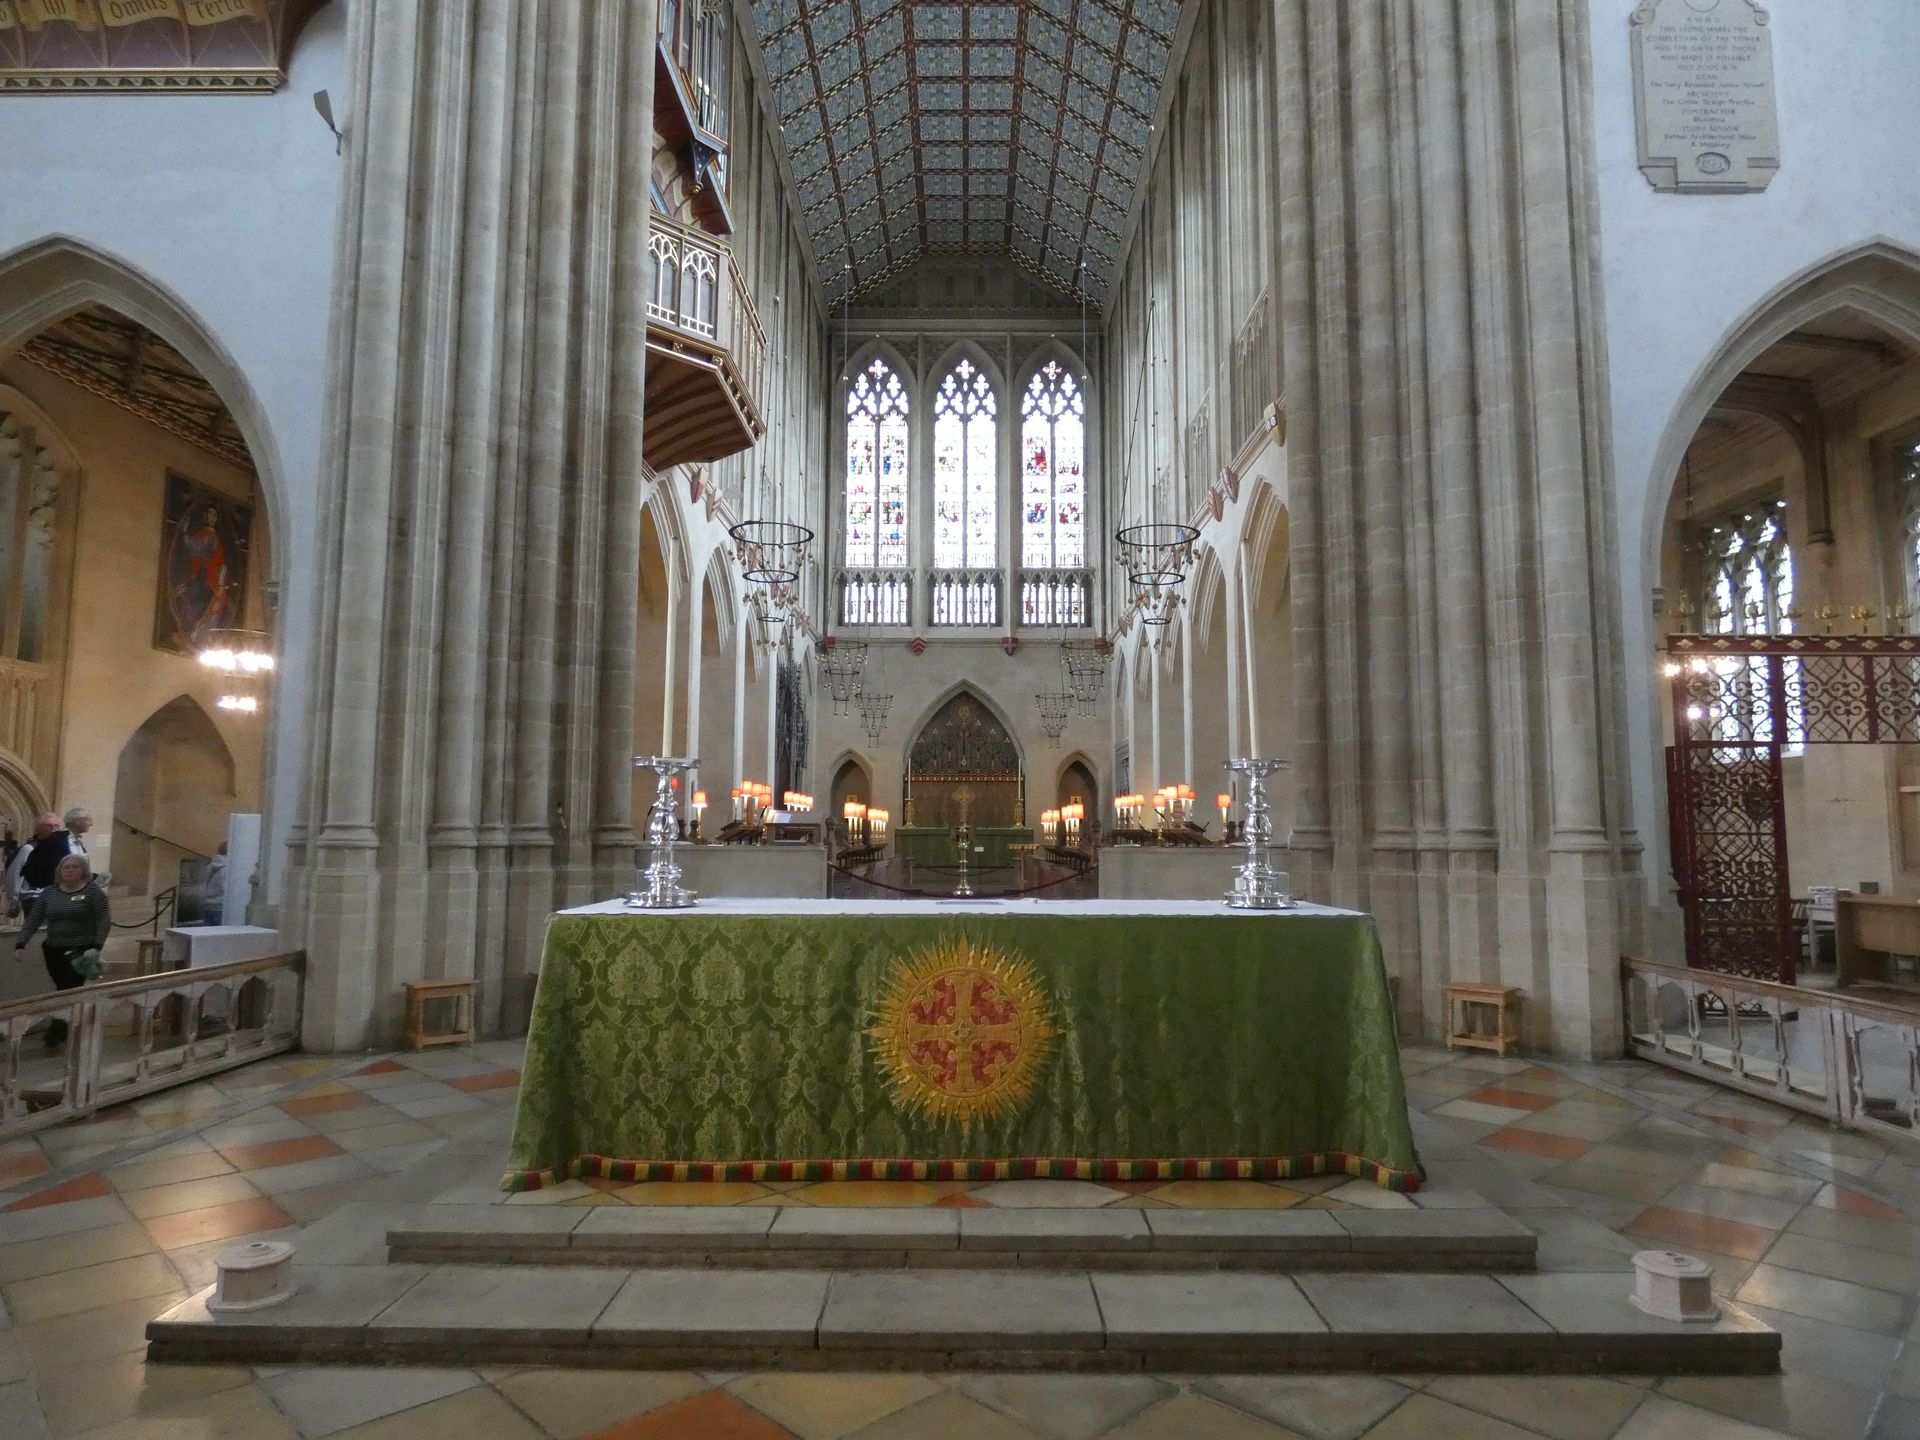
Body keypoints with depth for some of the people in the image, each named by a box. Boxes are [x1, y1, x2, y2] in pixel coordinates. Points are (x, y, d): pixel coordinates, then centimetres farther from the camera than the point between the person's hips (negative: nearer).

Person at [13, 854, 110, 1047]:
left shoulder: (93, 891, -7)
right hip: (53, 950, 4)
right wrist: (21, 944, -9)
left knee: (70, 991, -5)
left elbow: (104, 921, -12)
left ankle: (56, 1031, 4)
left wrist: (96, 947, -21)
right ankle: (65, 1029, 25)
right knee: (64, 991, 12)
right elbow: (33, 919, 3)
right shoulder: (49, 892, 5)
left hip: (81, 951, -4)